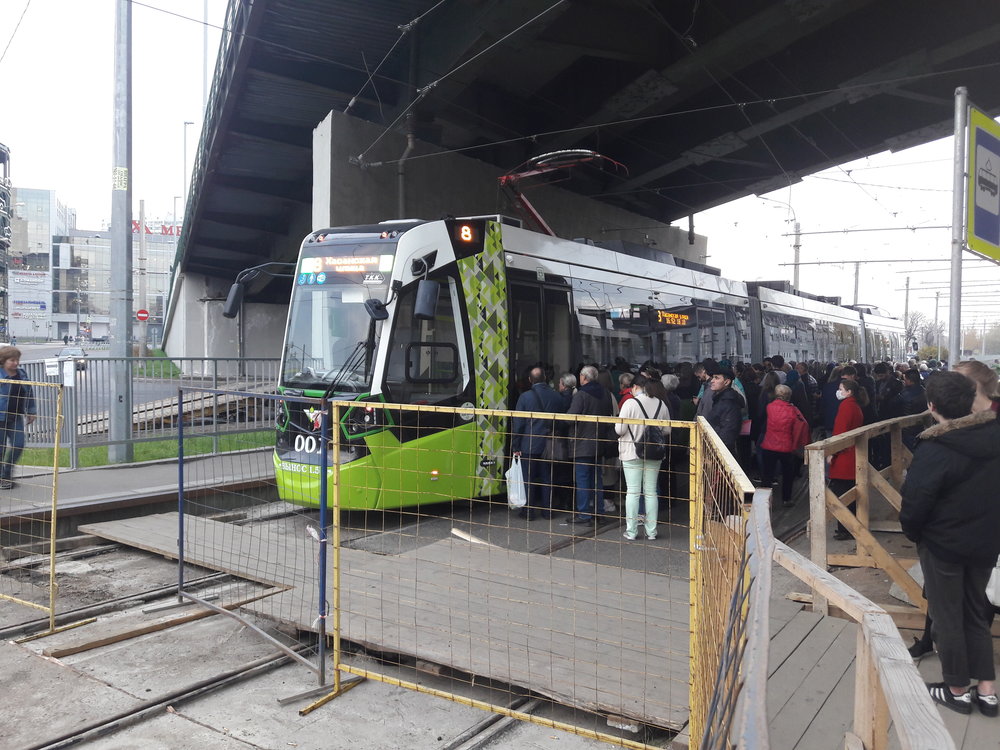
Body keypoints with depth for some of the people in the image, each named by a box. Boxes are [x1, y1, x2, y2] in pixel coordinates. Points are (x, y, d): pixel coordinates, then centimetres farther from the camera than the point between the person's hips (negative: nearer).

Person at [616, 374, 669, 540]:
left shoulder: (630, 403, -13)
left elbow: (619, 430, -13)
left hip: (632, 453, -4)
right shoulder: (661, 404, 1)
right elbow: (667, 430, 7)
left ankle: (631, 531, 6)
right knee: (651, 492, 10)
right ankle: (651, 531, 15)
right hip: (654, 454, 4)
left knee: (632, 492, 2)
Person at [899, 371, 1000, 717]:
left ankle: (957, 690, 25)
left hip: (943, 545, -6)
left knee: (946, 615, 11)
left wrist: (912, 532, -2)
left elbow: (915, 502, -21)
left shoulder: (934, 449, -25)